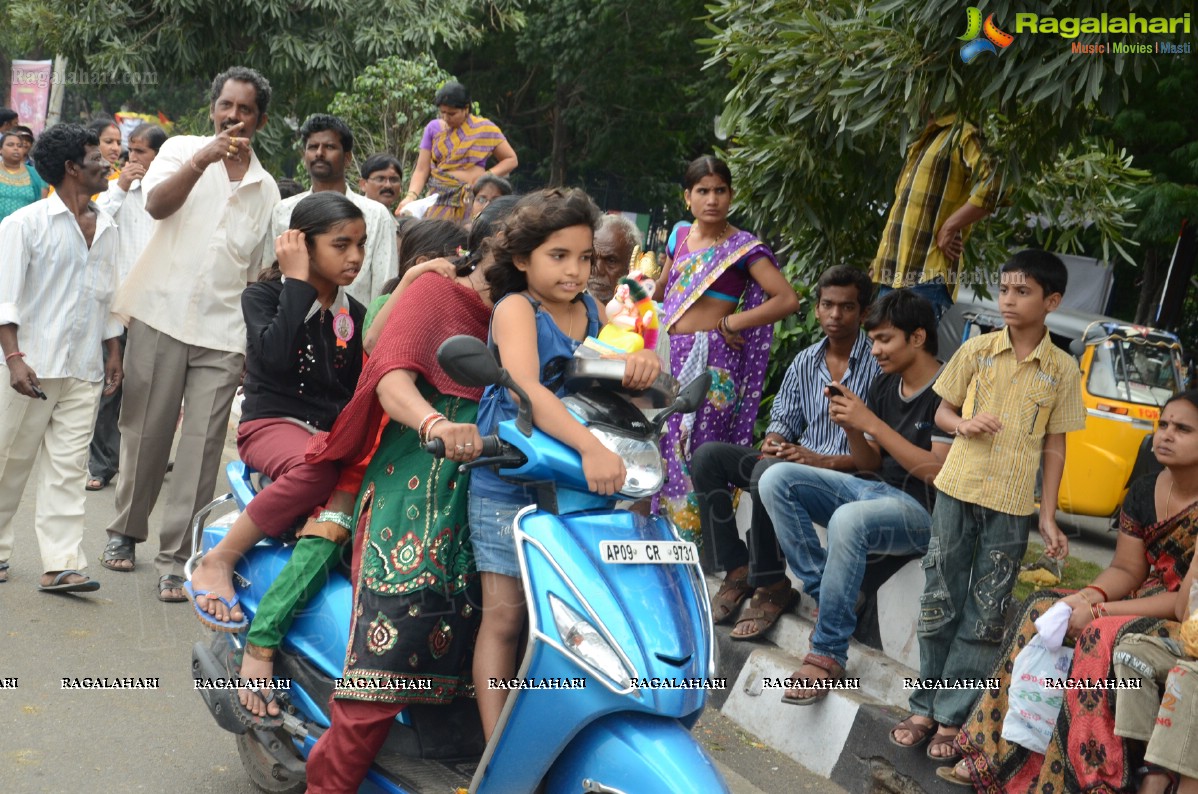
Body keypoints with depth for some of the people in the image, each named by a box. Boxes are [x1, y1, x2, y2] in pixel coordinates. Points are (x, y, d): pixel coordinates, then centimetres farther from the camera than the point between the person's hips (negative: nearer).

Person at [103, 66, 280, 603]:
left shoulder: (266, 189, 15)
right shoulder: (182, 149, 7)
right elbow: (157, 204, -14)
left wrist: (257, 346, 11)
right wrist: (203, 159, -28)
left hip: (223, 334, 2)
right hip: (161, 316, -1)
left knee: (202, 447, -4)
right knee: (145, 432, 6)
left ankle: (176, 558, 1)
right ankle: (126, 530, 25)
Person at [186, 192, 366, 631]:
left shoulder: (355, 315, 16)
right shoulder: (263, 296, 2)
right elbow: (275, 356, -18)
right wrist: (298, 283, -12)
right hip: (272, 423, -5)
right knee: (316, 469, -39)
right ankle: (217, 563, -22)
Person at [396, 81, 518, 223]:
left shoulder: (485, 129, 2)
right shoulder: (434, 128, 8)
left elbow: (511, 160, 5)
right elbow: (421, 170, 4)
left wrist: (487, 176, -10)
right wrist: (411, 196, -13)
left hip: (471, 199, -2)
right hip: (438, 199, 2)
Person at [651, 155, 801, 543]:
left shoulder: (743, 247, -6)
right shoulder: (681, 236, 12)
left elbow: (787, 299, -15)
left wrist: (730, 323, -12)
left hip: (711, 359, -6)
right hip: (673, 355, 6)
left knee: (698, 449, -8)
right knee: (664, 444, 7)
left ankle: (696, 537, 0)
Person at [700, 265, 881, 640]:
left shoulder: (878, 365, -9)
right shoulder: (806, 361, 12)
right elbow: (784, 418, 18)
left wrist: (823, 461, -23)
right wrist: (773, 443, -5)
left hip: (845, 472, -7)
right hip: (798, 460, 7)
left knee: (768, 473, -35)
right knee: (708, 456, -9)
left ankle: (773, 586, -17)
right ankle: (738, 570, -8)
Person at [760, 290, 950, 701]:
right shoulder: (884, 385, 12)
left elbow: (939, 472, -20)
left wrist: (872, 424, -18)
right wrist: (851, 426, -5)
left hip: (920, 509, -8)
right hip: (869, 486, 8)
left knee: (848, 520, -39)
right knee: (776, 479, -12)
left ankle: (828, 653, -26)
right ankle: (823, 594, -13)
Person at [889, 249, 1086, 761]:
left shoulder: (1063, 370, 0)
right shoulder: (976, 350, 1)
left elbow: (1054, 446, 4)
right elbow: (942, 413, 9)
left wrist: (1049, 518, 1)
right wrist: (964, 423, -14)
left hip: (1013, 507, -1)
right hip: (957, 492, 1)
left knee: (984, 616, 3)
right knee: (939, 602, 5)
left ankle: (952, 717, 11)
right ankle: (925, 707, 16)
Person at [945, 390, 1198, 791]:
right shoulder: (1143, 492, 4)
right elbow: (1126, 570, 7)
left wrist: (1099, 612, -24)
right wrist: (1090, 595, -16)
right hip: (1145, 601, 8)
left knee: (1103, 635, -33)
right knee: (1042, 608, -11)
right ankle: (993, 753, -12)